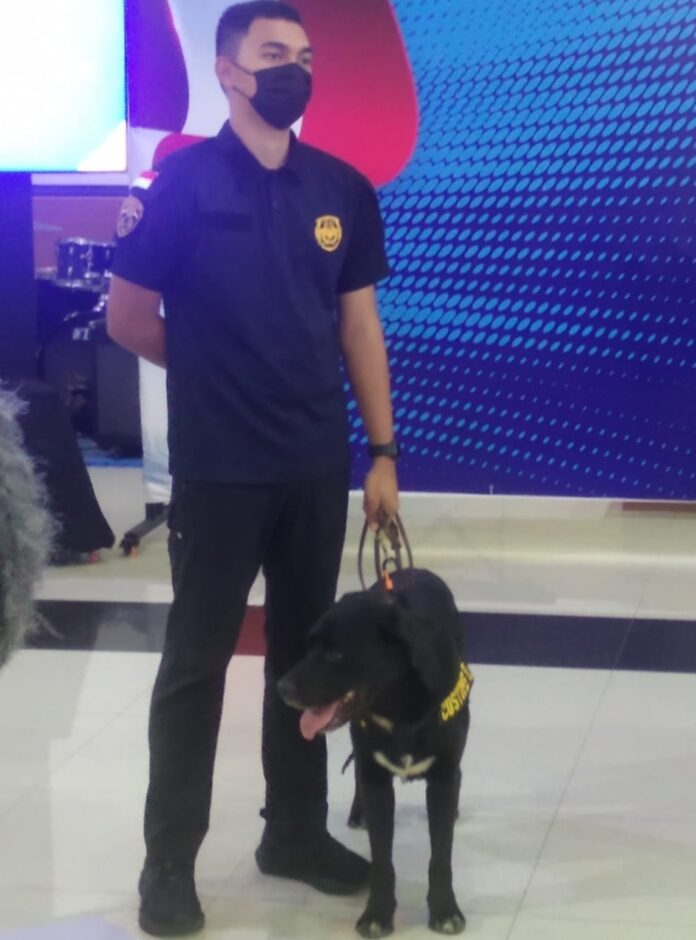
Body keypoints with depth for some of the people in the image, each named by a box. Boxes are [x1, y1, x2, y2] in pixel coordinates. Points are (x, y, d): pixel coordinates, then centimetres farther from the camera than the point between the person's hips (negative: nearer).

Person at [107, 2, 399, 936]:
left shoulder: (343, 189, 6)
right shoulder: (183, 179, -7)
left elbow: (360, 326, 8)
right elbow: (128, 317, -3)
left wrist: (383, 452, 4)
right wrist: (214, 372, 8)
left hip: (318, 466, 5)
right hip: (219, 468, -4)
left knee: (306, 651, 14)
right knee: (197, 658, 4)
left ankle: (296, 831, 29)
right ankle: (169, 859, 16)